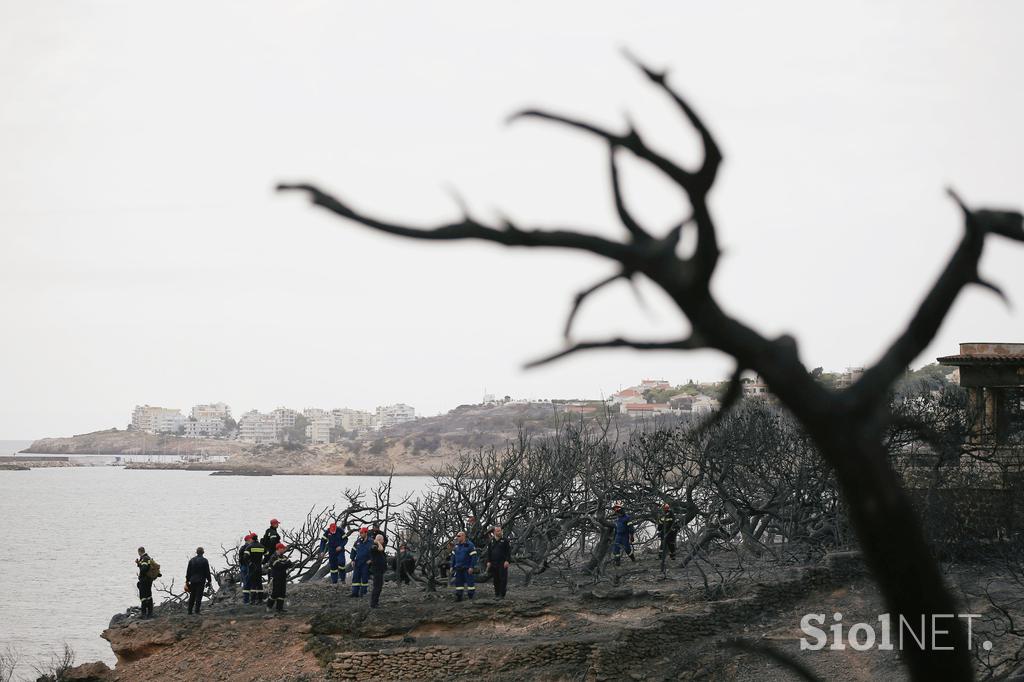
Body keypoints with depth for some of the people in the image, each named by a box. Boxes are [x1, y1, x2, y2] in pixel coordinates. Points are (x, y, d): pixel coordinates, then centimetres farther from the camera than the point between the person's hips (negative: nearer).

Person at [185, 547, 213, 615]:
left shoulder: (191, 560, 6)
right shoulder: (204, 561, -7)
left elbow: (188, 571, 10)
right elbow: (207, 572, -6)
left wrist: (187, 581, 17)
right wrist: (209, 580, 2)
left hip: (192, 581, 4)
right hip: (201, 581, -4)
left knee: (192, 597, 12)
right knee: (199, 596, -3)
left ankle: (189, 611, 13)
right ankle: (197, 611, -7)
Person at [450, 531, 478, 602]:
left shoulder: (470, 545, -8)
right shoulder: (457, 545, 13)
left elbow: (474, 556, -12)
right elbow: (453, 556, 18)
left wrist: (471, 567, -18)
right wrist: (452, 566, 12)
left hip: (467, 568, -6)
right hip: (458, 568, 6)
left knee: (470, 582, -5)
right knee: (458, 582, 6)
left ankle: (471, 597, -1)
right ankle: (458, 597, 12)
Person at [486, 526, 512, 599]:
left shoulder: (505, 541, 1)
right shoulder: (492, 542, 13)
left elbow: (509, 551, -4)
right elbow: (489, 552, 15)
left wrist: (507, 561, -13)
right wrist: (488, 561, 5)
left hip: (502, 564, -4)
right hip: (494, 564, 4)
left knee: (503, 579, -8)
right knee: (496, 580, 6)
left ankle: (502, 595, -7)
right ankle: (497, 594, 12)